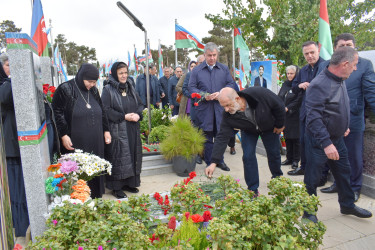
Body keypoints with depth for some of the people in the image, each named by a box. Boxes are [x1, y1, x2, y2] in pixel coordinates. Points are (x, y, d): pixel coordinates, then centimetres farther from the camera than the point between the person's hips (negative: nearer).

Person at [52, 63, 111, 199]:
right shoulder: (65, 89, -7)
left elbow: (102, 112, 19)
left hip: (95, 142, 6)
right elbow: (57, 113, -9)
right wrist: (63, 135, -15)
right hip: (75, 143, -6)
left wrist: (106, 130, 13)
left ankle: (96, 197, 26)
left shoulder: (93, 91, 11)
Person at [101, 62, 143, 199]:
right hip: (117, 132, -6)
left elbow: (140, 104, 14)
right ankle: (116, 187, 10)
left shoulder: (131, 88, 13)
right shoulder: (108, 90, -6)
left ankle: (129, 183, 24)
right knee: (118, 158, -2)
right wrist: (124, 117, -18)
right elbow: (106, 110, -13)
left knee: (132, 156, 10)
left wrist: (138, 114, -7)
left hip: (132, 131, 6)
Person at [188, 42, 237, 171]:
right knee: (207, 138, 6)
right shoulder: (196, 70, 4)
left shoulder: (224, 69, 10)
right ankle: (209, 163, 18)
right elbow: (191, 88, 0)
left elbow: (231, 84, 6)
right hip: (204, 110, -1)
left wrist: (221, 93, -12)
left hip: (220, 108, 2)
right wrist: (203, 95, -17)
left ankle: (220, 160, 27)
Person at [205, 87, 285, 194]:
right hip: (249, 131, 1)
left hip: (270, 127, -1)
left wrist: (279, 125, -12)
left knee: (274, 153, 9)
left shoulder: (259, 94, -41)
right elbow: (222, 137, -31)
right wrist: (214, 162, -37)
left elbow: (279, 106, -24)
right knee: (248, 156, -12)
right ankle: (253, 190, 4)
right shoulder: (228, 116, -32)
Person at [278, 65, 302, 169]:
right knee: (287, 137, 12)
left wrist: (288, 108, -16)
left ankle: (295, 160, 9)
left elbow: (298, 100, -14)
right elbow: (279, 97, 14)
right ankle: (289, 158, 23)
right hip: (284, 116, 7)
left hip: (295, 116, -7)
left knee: (295, 138, -1)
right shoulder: (285, 84, 13)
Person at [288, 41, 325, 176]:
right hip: (305, 112, 7)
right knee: (303, 141, 16)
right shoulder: (303, 70, 13)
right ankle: (304, 167, 32)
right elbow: (293, 88, 20)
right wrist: (299, 85, -1)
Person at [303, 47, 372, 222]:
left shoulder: (340, 81, 5)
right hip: (319, 142, -9)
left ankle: (347, 205, 40)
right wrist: (326, 143, -30)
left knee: (344, 172, 20)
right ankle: (309, 212, 22)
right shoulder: (319, 85, -25)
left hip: (337, 139, 9)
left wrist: (344, 127, 21)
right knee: (312, 178, 5)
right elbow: (313, 117, -29)